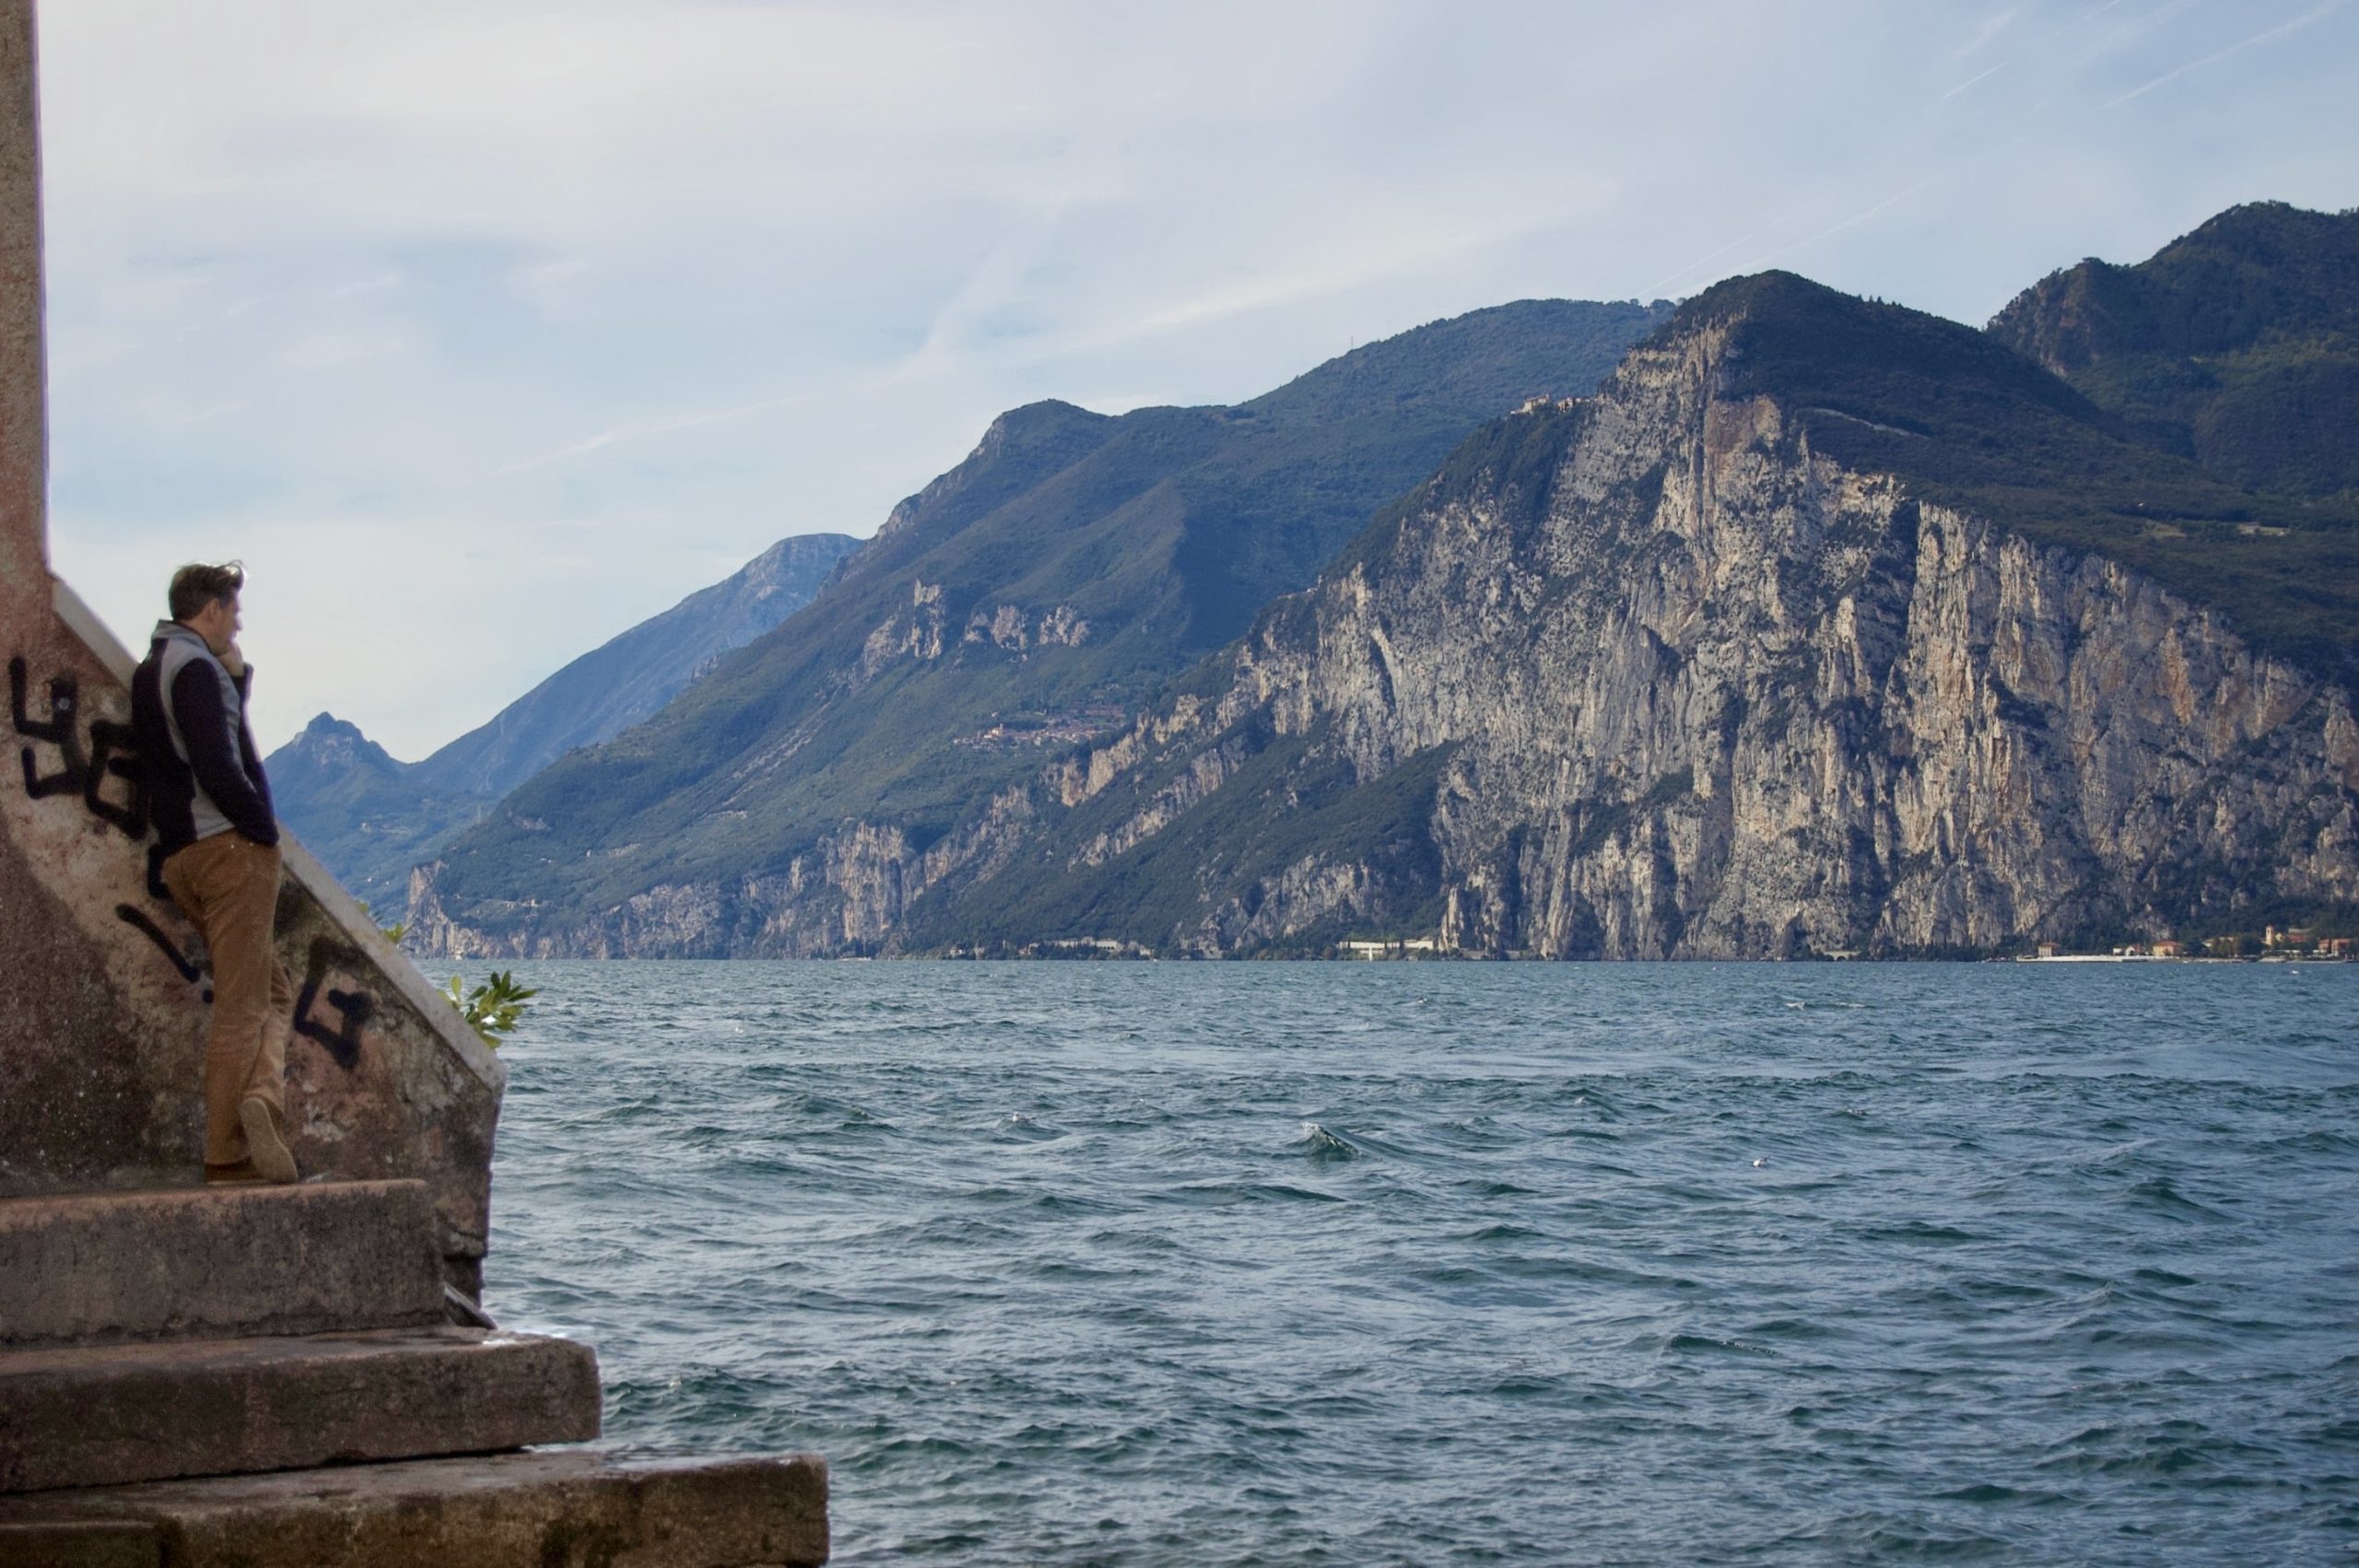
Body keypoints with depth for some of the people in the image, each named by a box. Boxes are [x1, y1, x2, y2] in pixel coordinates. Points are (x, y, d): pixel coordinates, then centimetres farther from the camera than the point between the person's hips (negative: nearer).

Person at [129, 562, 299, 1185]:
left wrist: (236, 679, 12)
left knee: (274, 992, 13)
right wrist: (264, 829, -11)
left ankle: (260, 1096, -6)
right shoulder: (195, 667, -11)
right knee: (241, 1006, -8)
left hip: (181, 855, 9)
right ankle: (226, 1153, -12)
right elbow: (218, 768, -21)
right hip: (229, 848, -9)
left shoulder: (151, 672, 19)